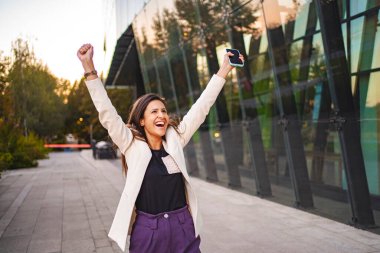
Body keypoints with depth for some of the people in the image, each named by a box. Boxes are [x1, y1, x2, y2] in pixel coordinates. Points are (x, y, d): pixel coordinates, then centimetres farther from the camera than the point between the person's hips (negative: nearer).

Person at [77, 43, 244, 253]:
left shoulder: (175, 140, 3)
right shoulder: (132, 146, -4)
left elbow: (201, 108, 3)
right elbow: (106, 112, -11)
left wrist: (224, 68, 2)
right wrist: (89, 67, -18)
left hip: (183, 229, 2)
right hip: (147, 231, -2)